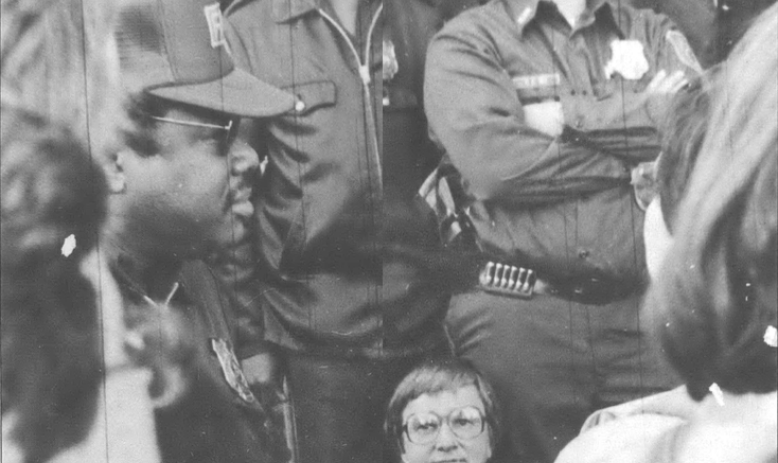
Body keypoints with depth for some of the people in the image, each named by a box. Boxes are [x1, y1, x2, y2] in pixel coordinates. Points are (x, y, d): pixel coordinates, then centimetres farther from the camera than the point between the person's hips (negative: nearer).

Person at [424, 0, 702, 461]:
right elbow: (493, 159, -14)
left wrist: (571, 117, -8)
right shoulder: (467, 41, 4)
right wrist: (641, 161, -4)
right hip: (516, 314, -3)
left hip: (648, 311, 3)